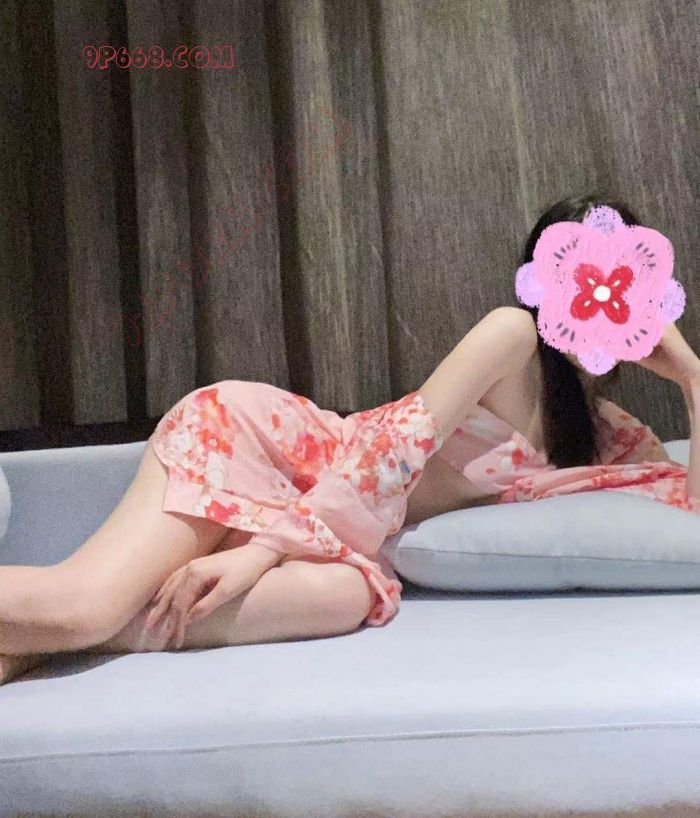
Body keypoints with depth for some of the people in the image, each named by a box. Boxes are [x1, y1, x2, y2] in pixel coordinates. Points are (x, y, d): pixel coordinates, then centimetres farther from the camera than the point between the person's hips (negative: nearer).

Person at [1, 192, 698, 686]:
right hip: (252, 431, -6)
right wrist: (261, 550, -25)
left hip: (334, 530, 6)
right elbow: (398, 441, -20)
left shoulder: (613, 435, 12)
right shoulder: (515, 332, -11)